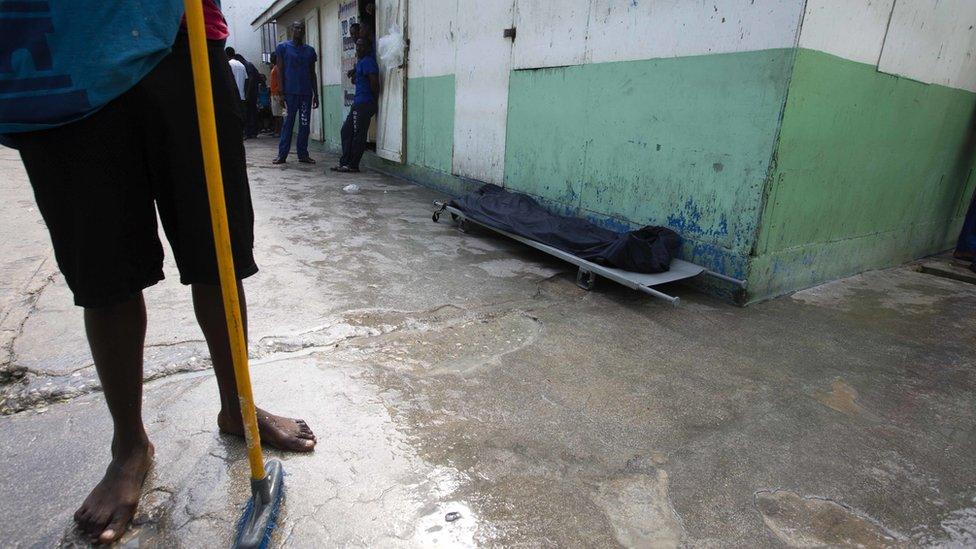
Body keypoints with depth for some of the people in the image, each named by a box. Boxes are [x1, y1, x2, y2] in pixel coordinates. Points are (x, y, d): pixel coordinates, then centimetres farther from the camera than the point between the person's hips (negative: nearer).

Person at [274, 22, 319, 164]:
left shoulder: (310, 50, 14)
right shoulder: (283, 47, 4)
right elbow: (280, 71, 1)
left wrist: (316, 94, 10)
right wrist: (281, 92, -7)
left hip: (306, 93, 3)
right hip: (290, 92, -3)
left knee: (305, 124, 4)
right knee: (288, 123, -3)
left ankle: (303, 154, 11)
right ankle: (282, 154, 1)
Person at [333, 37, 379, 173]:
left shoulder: (367, 62, -11)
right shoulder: (361, 61, 19)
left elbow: (374, 82, -20)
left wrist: (374, 99, -10)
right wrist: (354, 71, 17)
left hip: (364, 104, -11)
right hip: (358, 103, 11)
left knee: (358, 135, -6)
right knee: (346, 131, 12)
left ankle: (352, 165, 0)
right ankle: (345, 162, 15)